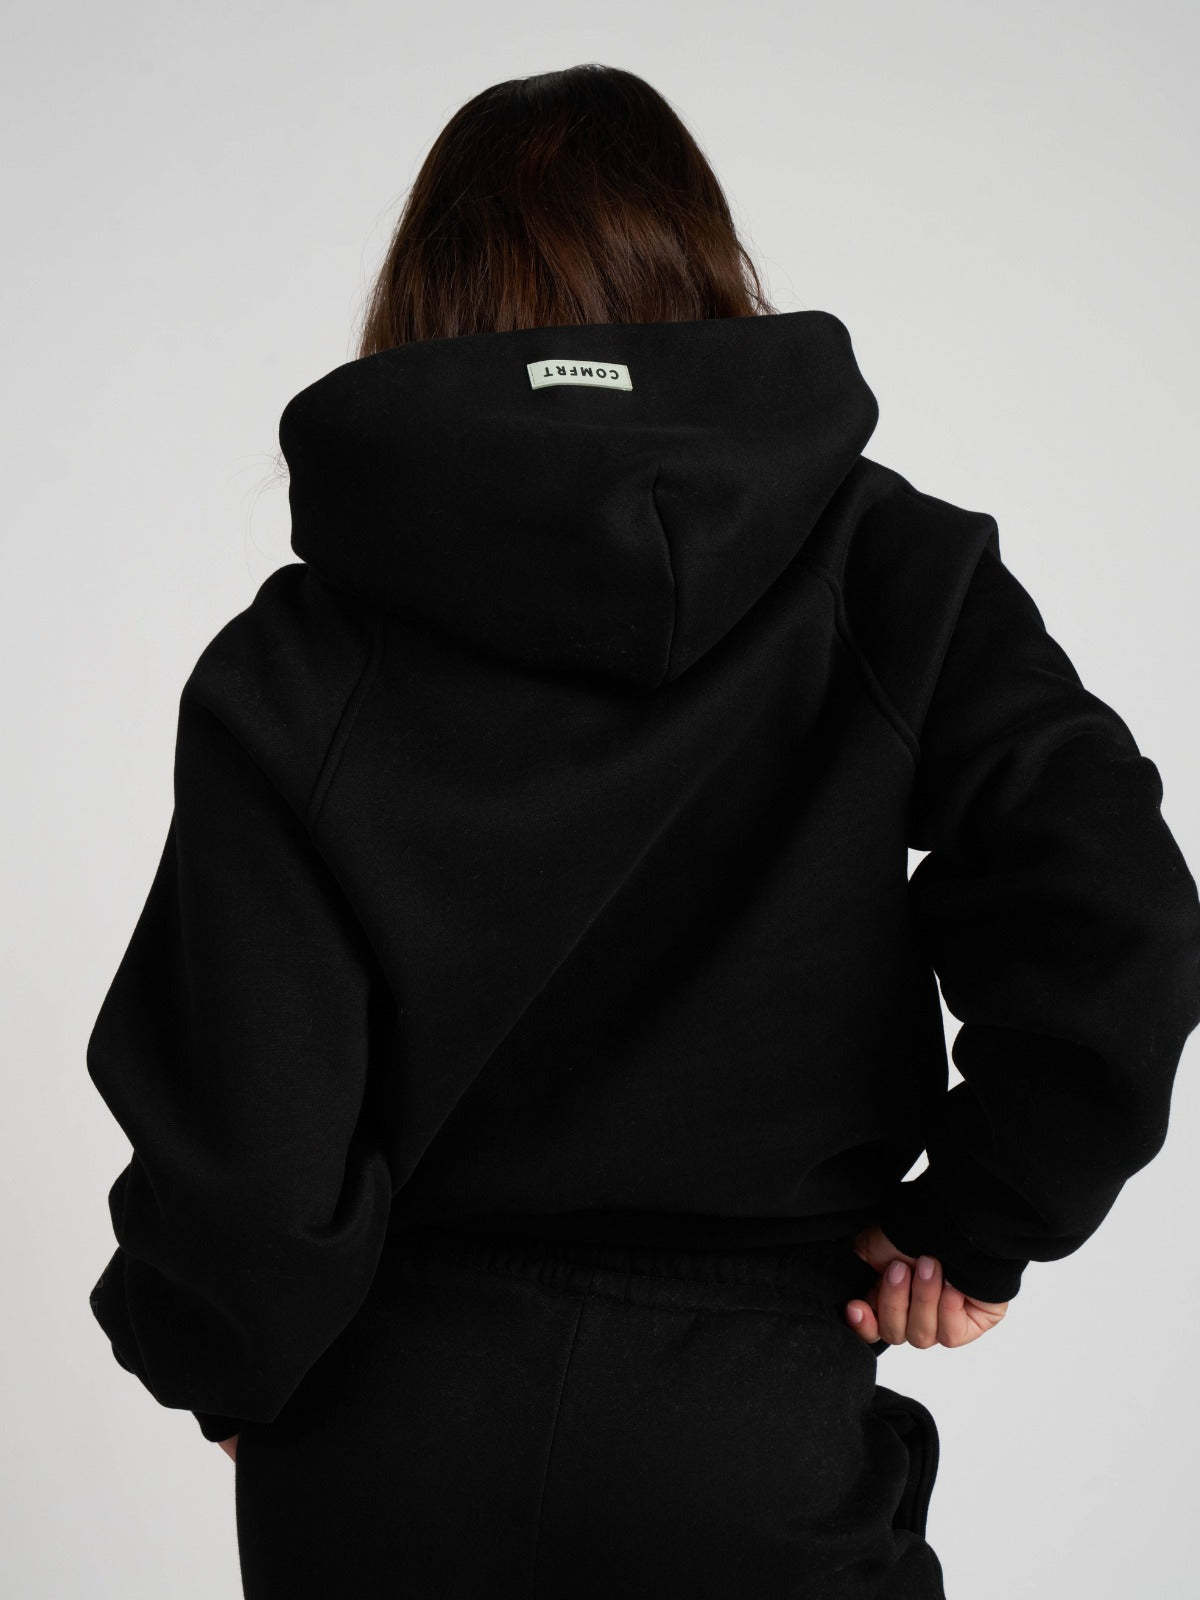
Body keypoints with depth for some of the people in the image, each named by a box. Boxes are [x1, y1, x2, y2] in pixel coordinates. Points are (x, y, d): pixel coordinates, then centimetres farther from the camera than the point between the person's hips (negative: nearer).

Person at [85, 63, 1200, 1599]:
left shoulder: (294, 661, -11)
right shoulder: (887, 574, -6)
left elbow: (243, 1143, -15)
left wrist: (221, 1363, 5)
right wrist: (973, 1222, -2)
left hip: (386, 1440, 1)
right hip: (752, 1435, 0)